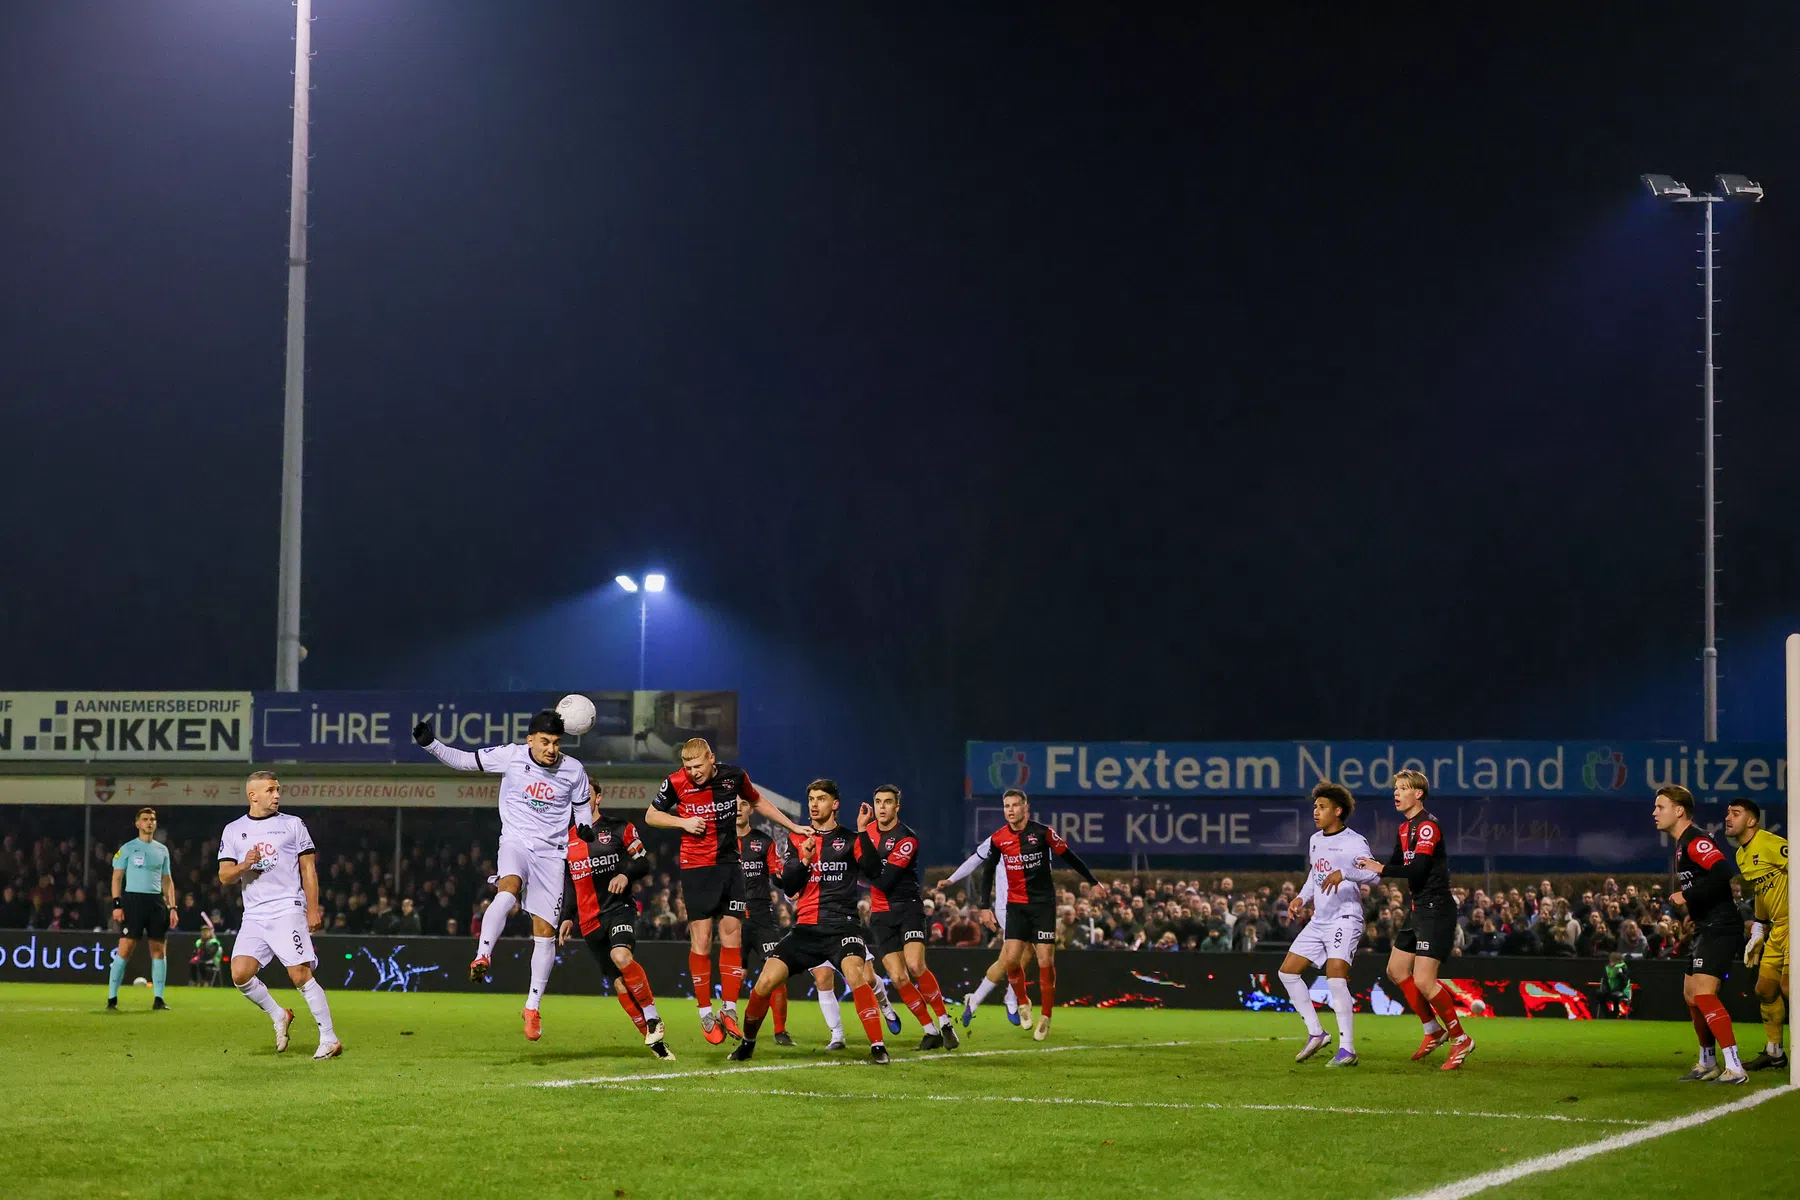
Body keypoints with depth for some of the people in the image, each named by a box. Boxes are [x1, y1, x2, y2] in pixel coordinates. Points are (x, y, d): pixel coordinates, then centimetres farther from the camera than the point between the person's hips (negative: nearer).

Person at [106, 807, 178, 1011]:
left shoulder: (162, 850, 16)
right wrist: (116, 904, -10)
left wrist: (172, 907, 10)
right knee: (125, 948, -10)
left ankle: (159, 999, 6)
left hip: (157, 902, 4)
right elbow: (117, 877, 1)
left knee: (159, 949, 1)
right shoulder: (128, 848, 3)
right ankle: (112, 998, -7)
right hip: (133, 899, -4)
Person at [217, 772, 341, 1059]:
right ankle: (279, 1016, 12)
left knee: (300, 975, -13)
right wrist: (243, 866, -13)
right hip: (253, 915, 3)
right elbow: (224, 876, 8)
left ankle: (329, 1038, -8)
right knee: (240, 974, -11)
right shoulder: (233, 831, 12)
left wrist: (313, 909, -2)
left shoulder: (293, 824, 7)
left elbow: (308, 869, 6)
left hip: (288, 910, -3)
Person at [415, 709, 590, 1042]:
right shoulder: (510, 756, -5)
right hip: (515, 842, -2)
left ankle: (533, 1006, 9)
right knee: (508, 890, -36)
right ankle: (482, 958, -42)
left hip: (551, 852, 2)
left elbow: (583, 813, 13)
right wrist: (430, 744, -9)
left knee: (545, 931, -2)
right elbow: (464, 761, 3)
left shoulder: (573, 771, -1)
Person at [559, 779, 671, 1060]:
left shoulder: (619, 829, 3)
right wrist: (567, 918, 17)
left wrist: (626, 874, -19)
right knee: (619, 984, -2)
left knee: (621, 956, -33)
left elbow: (643, 863, 1)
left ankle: (652, 1017, -19)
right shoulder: (568, 838, 16)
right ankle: (654, 1041, 5)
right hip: (589, 919, 4)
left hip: (619, 907, -4)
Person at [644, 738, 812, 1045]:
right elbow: (651, 816, 5)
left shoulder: (734, 776, -2)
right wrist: (683, 822, -12)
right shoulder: (676, 783, -8)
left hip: (729, 865, 3)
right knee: (701, 939, -6)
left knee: (732, 935, 0)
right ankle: (706, 1014, 3)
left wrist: (793, 827, 20)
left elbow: (757, 801, 17)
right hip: (695, 867, -3)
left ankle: (730, 1010, 8)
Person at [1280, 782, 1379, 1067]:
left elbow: (1374, 874, -24)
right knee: (1287, 971, 6)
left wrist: (1343, 873, -39)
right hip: (1319, 920, 9)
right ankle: (1316, 1033, 16)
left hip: (1345, 919, -9)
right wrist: (1301, 898, 12)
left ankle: (1347, 1049, -17)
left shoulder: (1353, 842, -11)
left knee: (1335, 977, -22)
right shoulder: (1315, 841, 15)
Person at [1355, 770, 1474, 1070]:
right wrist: (1368, 867, 6)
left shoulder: (1428, 826, -17)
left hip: (1436, 910, -10)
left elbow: (1417, 869, -26)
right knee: (1397, 969, 15)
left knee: (1423, 980, -15)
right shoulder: (1405, 828, 14)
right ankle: (1433, 1030, 26)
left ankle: (1460, 1040, -1)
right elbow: (1396, 865, 20)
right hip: (1419, 909, 10)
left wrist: (1381, 869, -20)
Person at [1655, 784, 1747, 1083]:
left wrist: (1687, 897, -22)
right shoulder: (1682, 845, 18)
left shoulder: (1696, 840, -15)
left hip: (1720, 928, -11)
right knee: (1691, 995, 17)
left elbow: (1722, 872, -29)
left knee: (1703, 993, -19)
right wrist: (1690, 907, 11)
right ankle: (1708, 1065, 28)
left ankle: (1734, 1068, -20)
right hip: (1706, 928, 11)